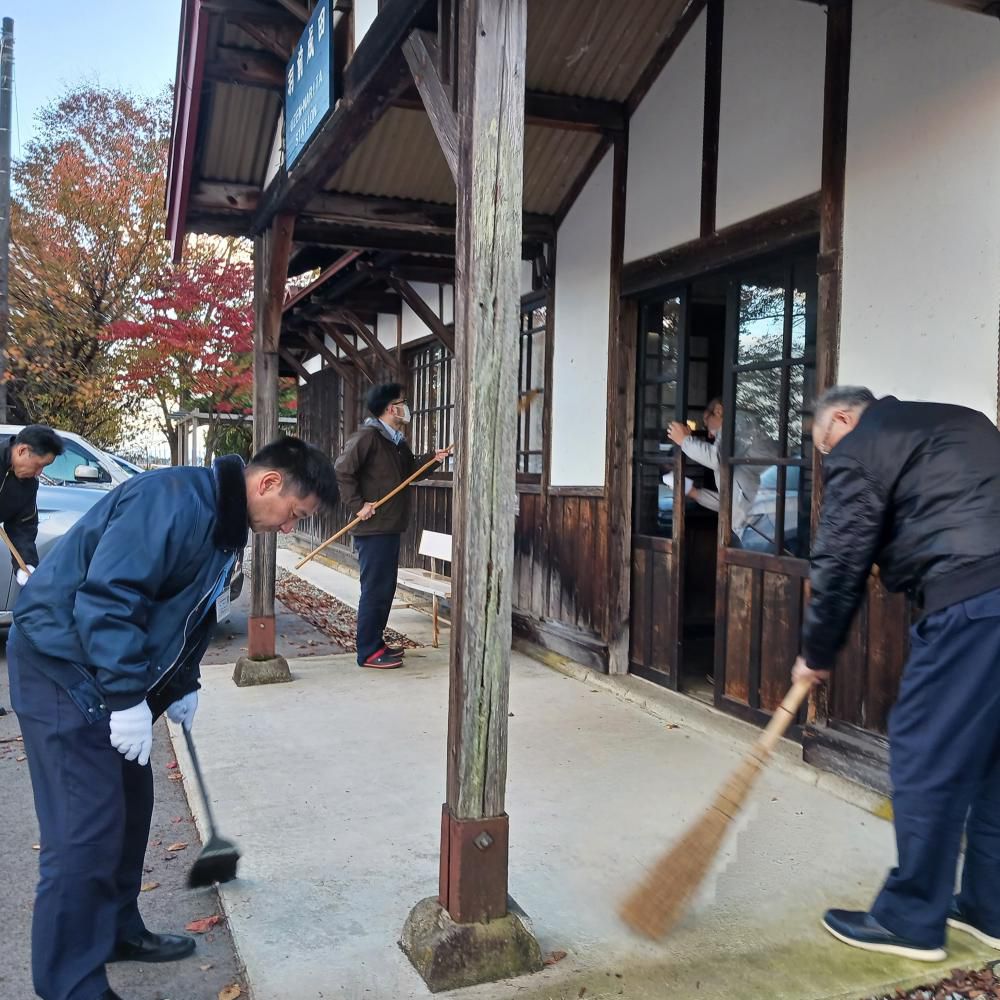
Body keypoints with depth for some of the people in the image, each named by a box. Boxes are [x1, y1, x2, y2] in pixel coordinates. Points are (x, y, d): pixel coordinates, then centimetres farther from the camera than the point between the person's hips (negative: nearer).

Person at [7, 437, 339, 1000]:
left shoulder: (224, 524, 8)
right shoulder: (175, 502, -25)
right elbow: (107, 596, -30)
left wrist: (183, 685, 17)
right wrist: (128, 698, -26)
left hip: (113, 676, 10)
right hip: (63, 667, -10)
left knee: (129, 805, 18)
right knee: (86, 832, -8)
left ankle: (116, 930, 35)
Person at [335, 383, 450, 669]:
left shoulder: (397, 441, 16)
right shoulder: (367, 436, -13)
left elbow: (410, 470, 26)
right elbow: (342, 472, -19)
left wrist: (433, 458, 10)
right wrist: (358, 504, -19)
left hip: (390, 528, 10)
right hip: (373, 529, -10)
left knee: (386, 588, 15)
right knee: (374, 589, -6)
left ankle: (377, 642, 26)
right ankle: (369, 652, 0)